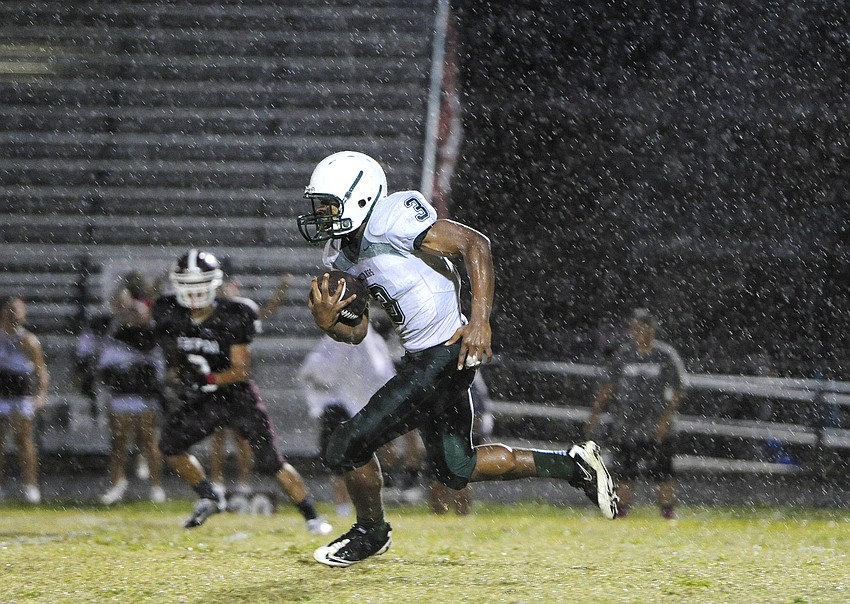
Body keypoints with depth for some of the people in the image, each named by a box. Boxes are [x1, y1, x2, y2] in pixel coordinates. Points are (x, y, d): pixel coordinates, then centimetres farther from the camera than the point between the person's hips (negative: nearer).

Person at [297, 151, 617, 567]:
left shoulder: (390, 221, -18)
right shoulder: (340, 254, 10)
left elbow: (474, 243, -21)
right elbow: (356, 332, 13)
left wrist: (480, 320, -28)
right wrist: (327, 323, -10)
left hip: (445, 356, -10)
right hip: (422, 359, 10)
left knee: (347, 447, -7)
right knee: (454, 471, 21)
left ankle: (371, 532, 19)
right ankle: (573, 465, 29)